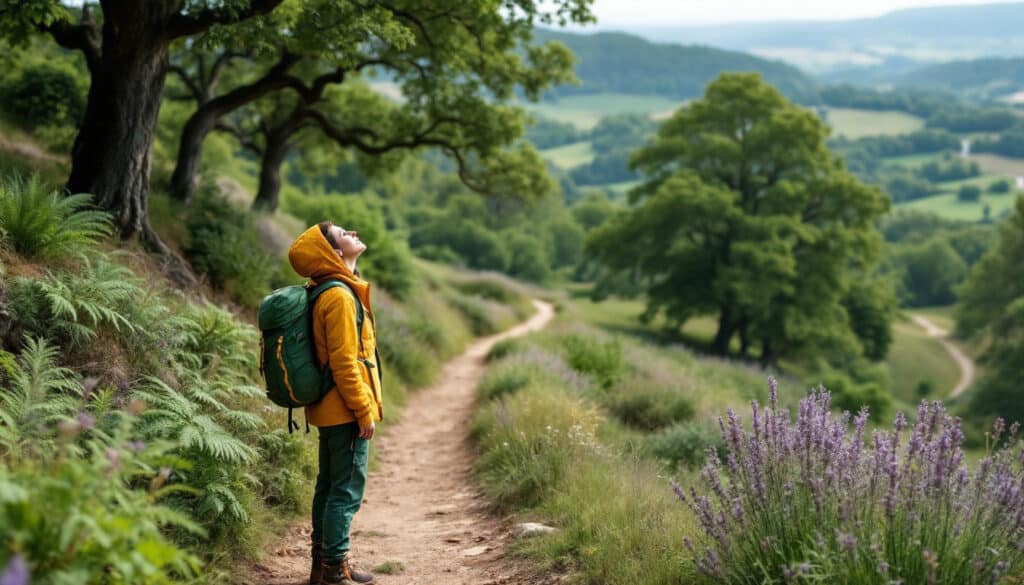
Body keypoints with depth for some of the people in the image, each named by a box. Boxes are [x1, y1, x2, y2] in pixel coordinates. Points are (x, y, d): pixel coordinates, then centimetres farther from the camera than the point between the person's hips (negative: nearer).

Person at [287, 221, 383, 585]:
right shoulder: (340, 296, -18)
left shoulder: (327, 293, 12)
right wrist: (364, 411, -17)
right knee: (348, 489, -3)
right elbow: (344, 362, -21)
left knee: (329, 485, 15)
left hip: (330, 409, 10)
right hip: (346, 411, -10)